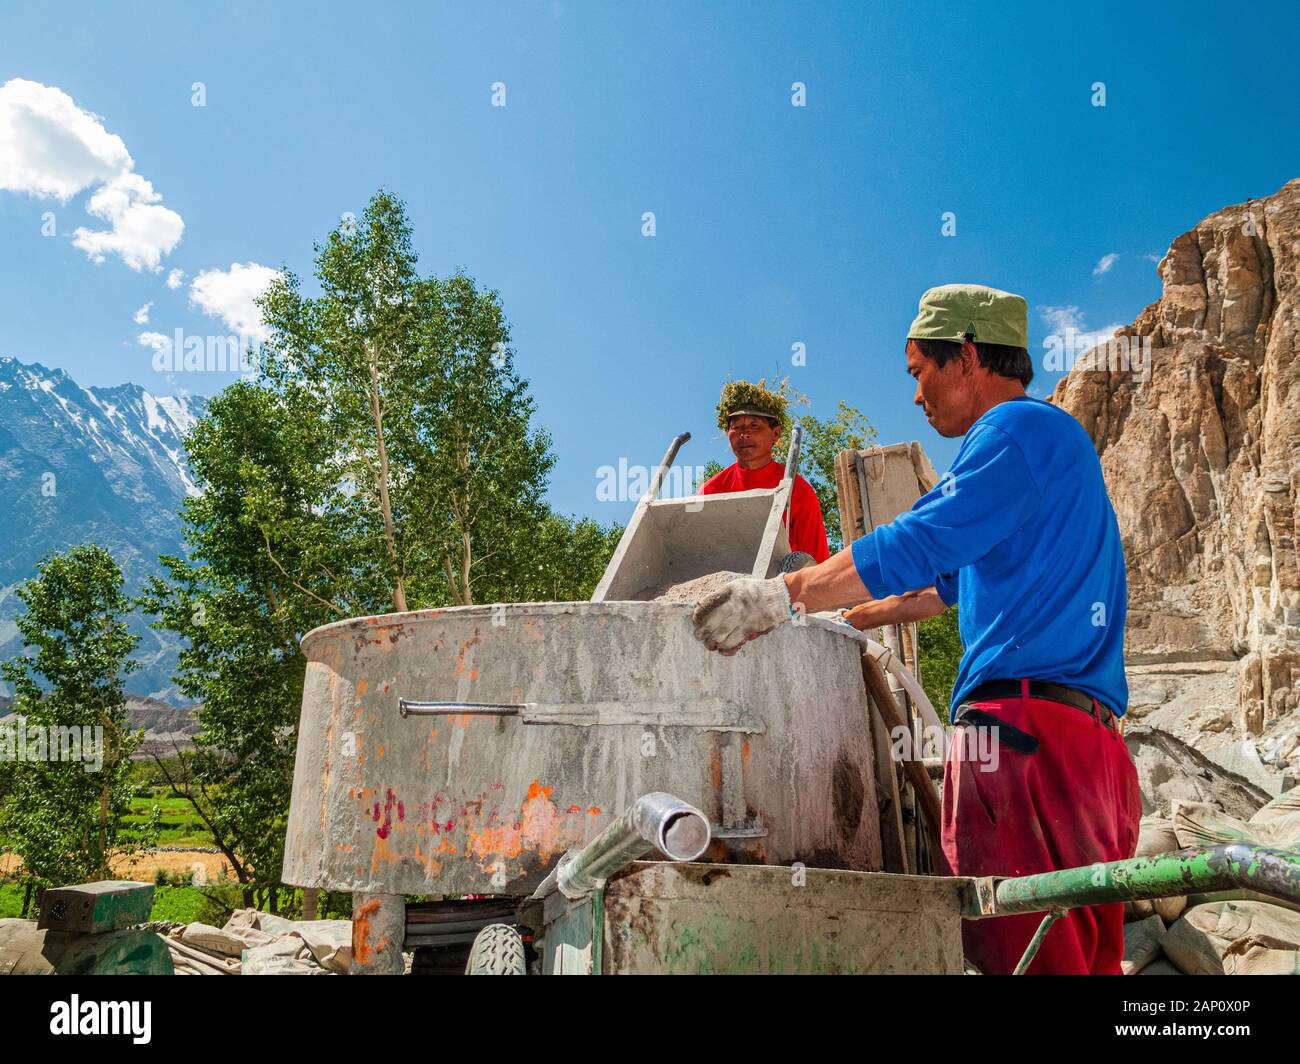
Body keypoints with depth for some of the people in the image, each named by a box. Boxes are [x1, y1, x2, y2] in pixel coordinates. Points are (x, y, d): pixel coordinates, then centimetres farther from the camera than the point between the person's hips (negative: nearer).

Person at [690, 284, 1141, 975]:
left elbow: (918, 543, -17)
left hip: (1023, 731, -10)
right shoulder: (1056, 442, 29)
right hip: (1092, 741, 10)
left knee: (1023, 954, -8)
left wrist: (782, 597, -10)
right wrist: (852, 617, 41)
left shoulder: (1020, 427, -4)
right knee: (1085, 956, 11)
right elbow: (958, 577, 36)